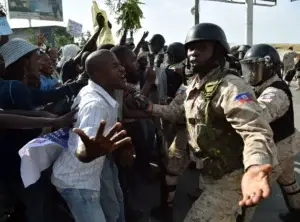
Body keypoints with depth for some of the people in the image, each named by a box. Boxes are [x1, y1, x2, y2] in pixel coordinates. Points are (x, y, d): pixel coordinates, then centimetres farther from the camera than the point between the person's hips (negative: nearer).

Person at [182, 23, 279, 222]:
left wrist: (254, 168, -57)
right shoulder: (193, 86, 5)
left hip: (231, 179, -9)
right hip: (210, 175, 9)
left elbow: (256, 131, -39)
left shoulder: (231, 87, -26)